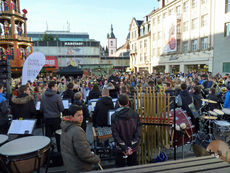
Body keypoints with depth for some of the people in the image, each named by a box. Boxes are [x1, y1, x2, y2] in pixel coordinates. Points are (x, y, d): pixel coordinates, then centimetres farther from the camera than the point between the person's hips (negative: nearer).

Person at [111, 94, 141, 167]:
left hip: (120, 148, -1)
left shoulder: (114, 116, -12)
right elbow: (138, 132, -11)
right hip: (133, 148, 1)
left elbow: (115, 134, -14)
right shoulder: (135, 114, -9)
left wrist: (125, 148, -12)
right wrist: (131, 147, -11)